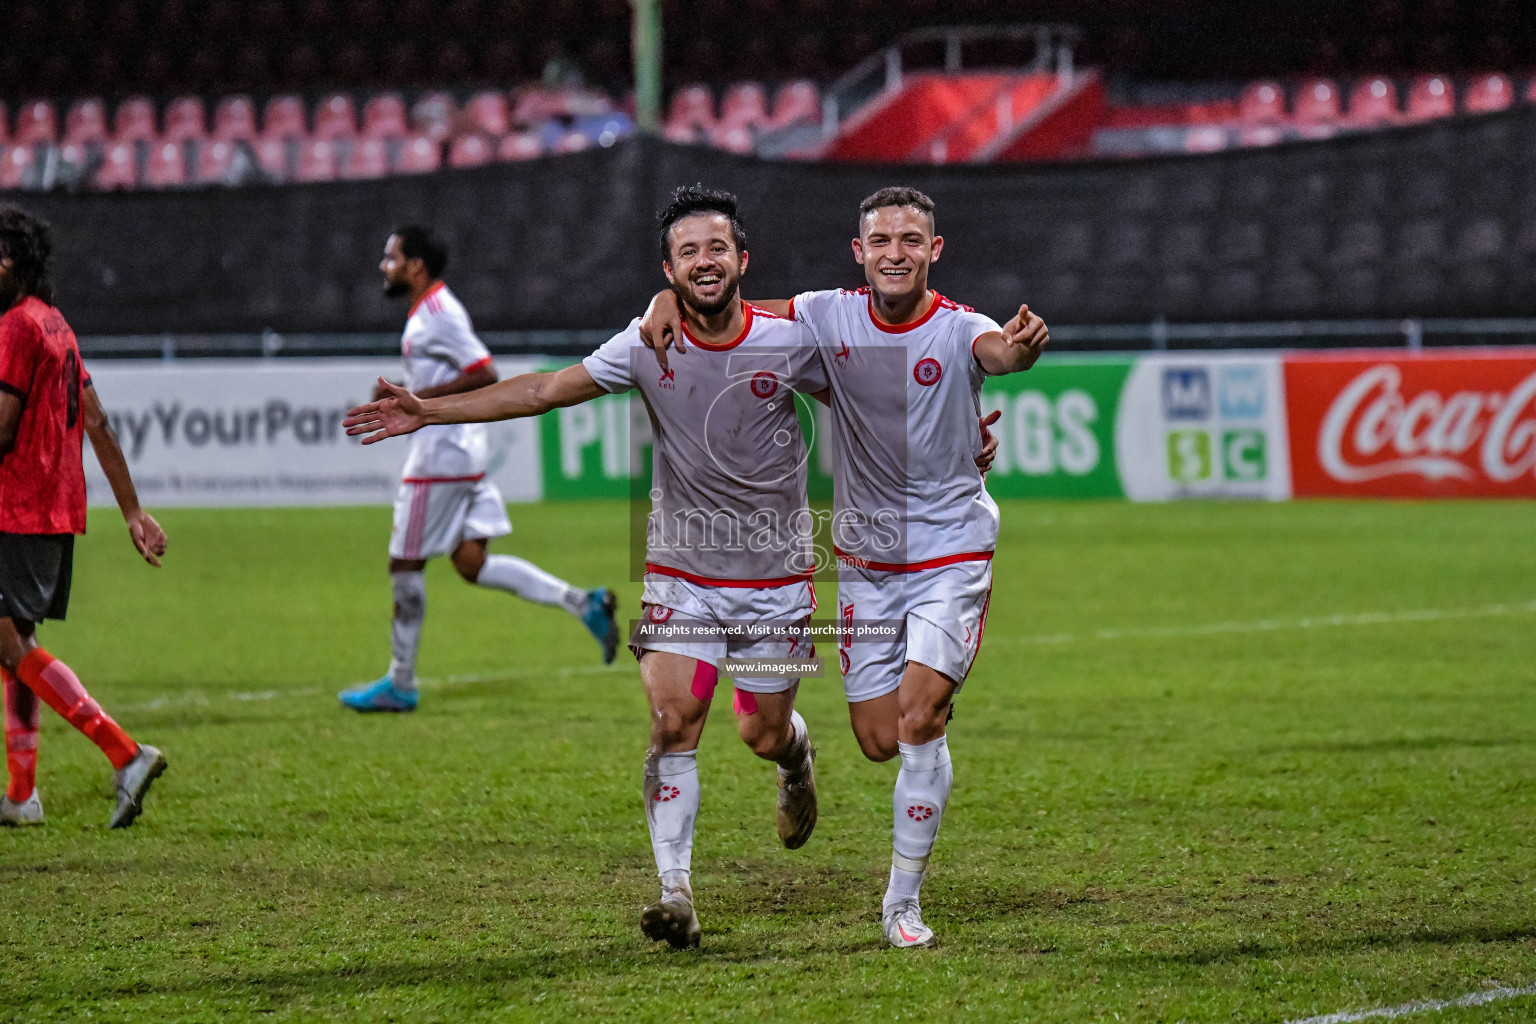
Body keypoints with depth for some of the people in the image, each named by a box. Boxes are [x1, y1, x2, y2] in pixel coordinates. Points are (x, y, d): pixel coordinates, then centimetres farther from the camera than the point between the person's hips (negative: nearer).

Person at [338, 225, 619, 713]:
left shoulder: (438, 313, -16)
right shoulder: (428, 313, 16)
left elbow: (484, 375, -23)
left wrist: (419, 398, -22)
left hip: (441, 456, -10)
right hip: (462, 452, 10)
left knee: (405, 565, 0)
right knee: (472, 563, 7)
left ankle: (400, 685, 9)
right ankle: (584, 603, 0)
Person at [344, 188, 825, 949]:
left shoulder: (789, 342, -9)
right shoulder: (647, 345, -7)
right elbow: (545, 390, -1)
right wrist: (429, 411, -4)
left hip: (776, 578, 0)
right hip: (681, 576, 0)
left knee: (762, 734, 7)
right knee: (674, 723, -14)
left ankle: (796, 752, 46)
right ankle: (676, 893, -11)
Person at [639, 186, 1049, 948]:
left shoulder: (959, 330, -15)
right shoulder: (830, 319, -5)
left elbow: (999, 352, -40)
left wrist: (1021, 348, -64)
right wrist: (670, 300, -16)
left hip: (951, 555, -4)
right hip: (866, 561, 4)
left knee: (918, 723, -15)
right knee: (878, 741, 4)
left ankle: (903, 901, -2)